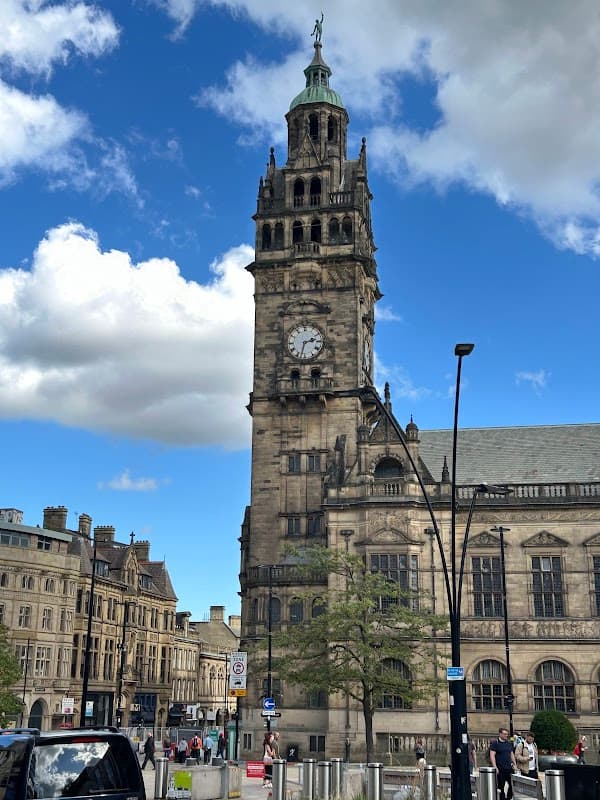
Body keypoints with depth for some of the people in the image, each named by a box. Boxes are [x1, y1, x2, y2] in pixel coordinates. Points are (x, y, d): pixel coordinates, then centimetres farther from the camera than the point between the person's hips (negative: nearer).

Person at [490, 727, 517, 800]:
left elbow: (512, 754, 19)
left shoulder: (509, 743, 13)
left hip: (509, 768, 5)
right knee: (501, 786, 1)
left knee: (512, 785, 1)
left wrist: (515, 764, 10)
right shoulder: (495, 743, -5)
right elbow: (492, 755, -9)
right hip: (500, 769, -5)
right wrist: (495, 767, -16)